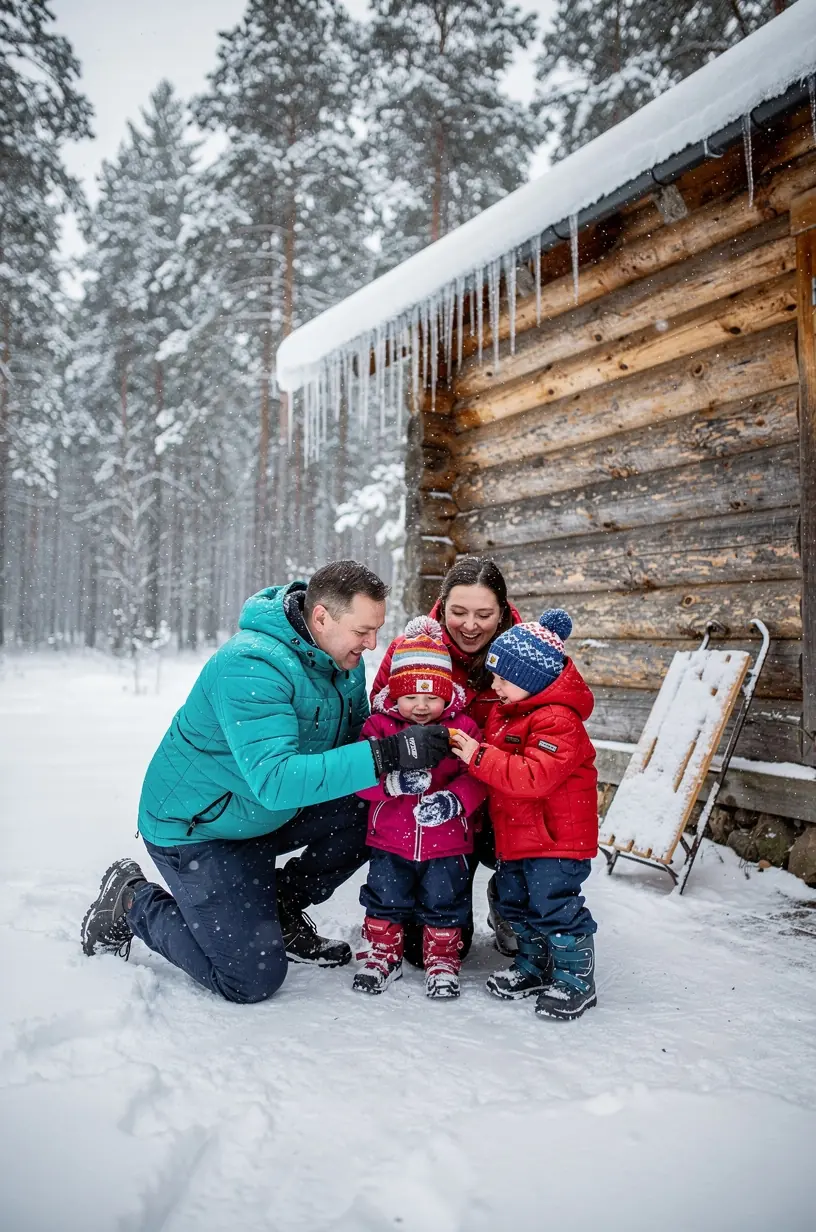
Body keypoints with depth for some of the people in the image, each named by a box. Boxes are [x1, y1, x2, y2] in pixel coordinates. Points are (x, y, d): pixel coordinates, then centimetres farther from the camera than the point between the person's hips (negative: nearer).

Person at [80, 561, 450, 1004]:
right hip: (194, 828, -8)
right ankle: (133, 901, 11)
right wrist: (386, 755, -47)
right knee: (254, 980, -9)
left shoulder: (344, 658, -6)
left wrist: (406, 751, -19)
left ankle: (280, 911, 12)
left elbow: (355, 736, 3)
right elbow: (276, 780, -42)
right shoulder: (252, 666, -33)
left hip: (264, 812, 8)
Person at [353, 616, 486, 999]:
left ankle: (442, 958, 32)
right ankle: (382, 953, 34)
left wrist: (454, 800, -28)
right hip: (389, 841, 1)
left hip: (446, 842, 0)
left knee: (444, 901, 11)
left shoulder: (462, 728, -6)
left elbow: (477, 777, -10)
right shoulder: (379, 727, -6)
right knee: (385, 897, 13)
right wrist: (393, 780, -32)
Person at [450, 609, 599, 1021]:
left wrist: (479, 757, -32)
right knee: (515, 902, 19)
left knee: (555, 905, -4)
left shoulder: (558, 720, -22)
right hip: (514, 833, 10)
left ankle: (575, 979, 14)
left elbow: (533, 776, -33)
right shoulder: (505, 712, 9)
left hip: (555, 835, -10)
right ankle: (534, 965, 37)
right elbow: (498, 769, 25)